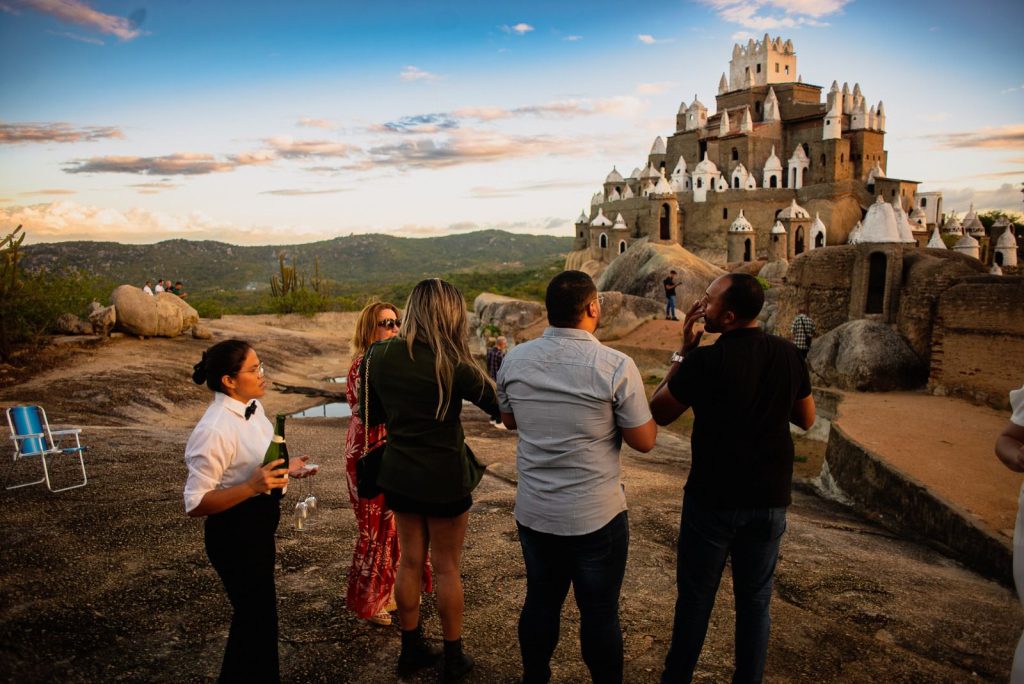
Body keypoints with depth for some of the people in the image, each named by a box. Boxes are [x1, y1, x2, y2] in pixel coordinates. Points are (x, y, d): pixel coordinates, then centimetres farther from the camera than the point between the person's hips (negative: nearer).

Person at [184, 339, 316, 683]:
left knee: (254, 614, 24)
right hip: (234, 534, -9)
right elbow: (195, 504, -23)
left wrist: (284, 468, -1)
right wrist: (252, 487, -34)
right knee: (258, 619, 5)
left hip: (260, 526, 9)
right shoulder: (214, 430, -27)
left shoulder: (253, 408, 0)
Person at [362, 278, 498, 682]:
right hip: (444, 479, -5)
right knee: (446, 568, 11)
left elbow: (373, 416, 7)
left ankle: (411, 649, 34)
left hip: (400, 475, 5)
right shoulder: (452, 365, -21)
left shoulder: (379, 355, -5)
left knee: (410, 562, 19)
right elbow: (501, 406, -10)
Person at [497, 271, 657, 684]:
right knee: (600, 613, 12)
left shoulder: (515, 360, -5)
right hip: (597, 517, -4)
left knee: (540, 603, 20)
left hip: (533, 512, 4)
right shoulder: (617, 366, -18)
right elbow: (645, 441, -9)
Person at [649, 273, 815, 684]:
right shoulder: (787, 355, -5)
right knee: (755, 600, 17)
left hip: (712, 499, -3)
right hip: (770, 499, 4)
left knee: (695, 597, 13)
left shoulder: (705, 361, -20)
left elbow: (659, 414, -7)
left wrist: (684, 351, -7)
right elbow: (806, 419, 9)